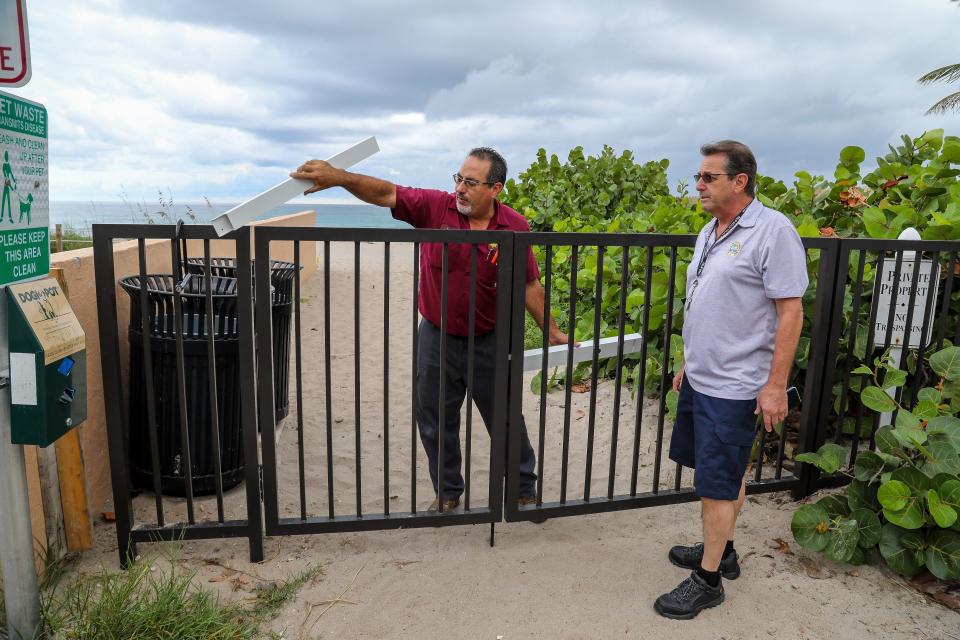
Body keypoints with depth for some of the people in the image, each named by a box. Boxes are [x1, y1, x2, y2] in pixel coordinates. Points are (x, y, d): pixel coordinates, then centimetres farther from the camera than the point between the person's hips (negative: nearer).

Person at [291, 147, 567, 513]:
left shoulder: (515, 227, -11)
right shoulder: (435, 207, -11)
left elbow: (529, 286, -2)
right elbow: (386, 193, -16)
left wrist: (552, 332, 2)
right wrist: (340, 177, -33)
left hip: (488, 342, -1)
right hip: (437, 338, 1)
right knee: (436, 424, 13)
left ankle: (525, 491, 35)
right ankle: (448, 493, 36)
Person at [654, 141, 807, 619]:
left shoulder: (772, 231, -15)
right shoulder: (710, 231, 10)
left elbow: (790, 312, -16)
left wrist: (776, 385, -17)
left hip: (734, 387, -8)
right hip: (700, 379, 8)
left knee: (718, 483, 2)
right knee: (724, 473, 20)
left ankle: (708, 580, 17)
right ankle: (721, 551, 37)